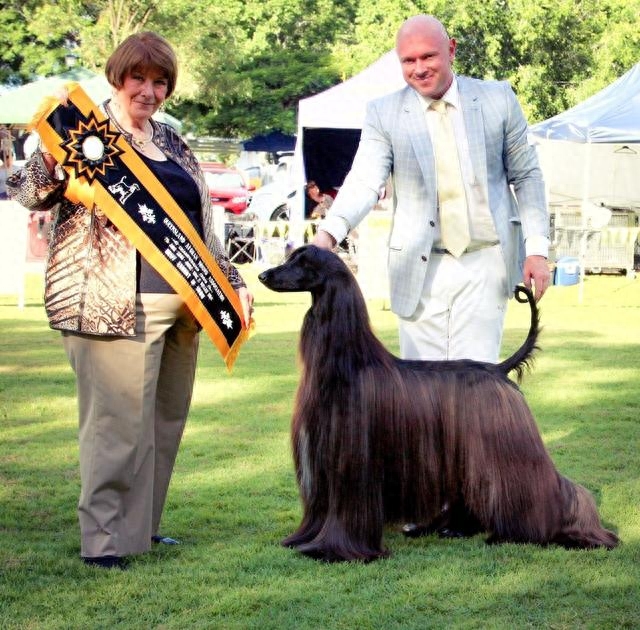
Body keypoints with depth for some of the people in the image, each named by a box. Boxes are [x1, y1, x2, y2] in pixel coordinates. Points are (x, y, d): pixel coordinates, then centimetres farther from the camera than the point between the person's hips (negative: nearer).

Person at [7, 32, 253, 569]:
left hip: (181, 302, 7)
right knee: (120, 418, -9)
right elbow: (27, 192, -8)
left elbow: (203, 225, 23)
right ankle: (104, 539, -3)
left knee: (166, 418, 11)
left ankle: (141, 523, 21)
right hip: (118, 303, -7)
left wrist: (233, 281, 18)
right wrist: (51, 156, -27)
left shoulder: (172, 143, 18)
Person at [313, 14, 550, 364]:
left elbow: (526, 176, 8)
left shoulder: (498, 100, 3)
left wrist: (537, 247, -1)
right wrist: (328, 233, -29)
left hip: (484, 265, 0)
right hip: (421, 269, 0)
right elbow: (365, 181, -12)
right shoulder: (383, 113, 0)